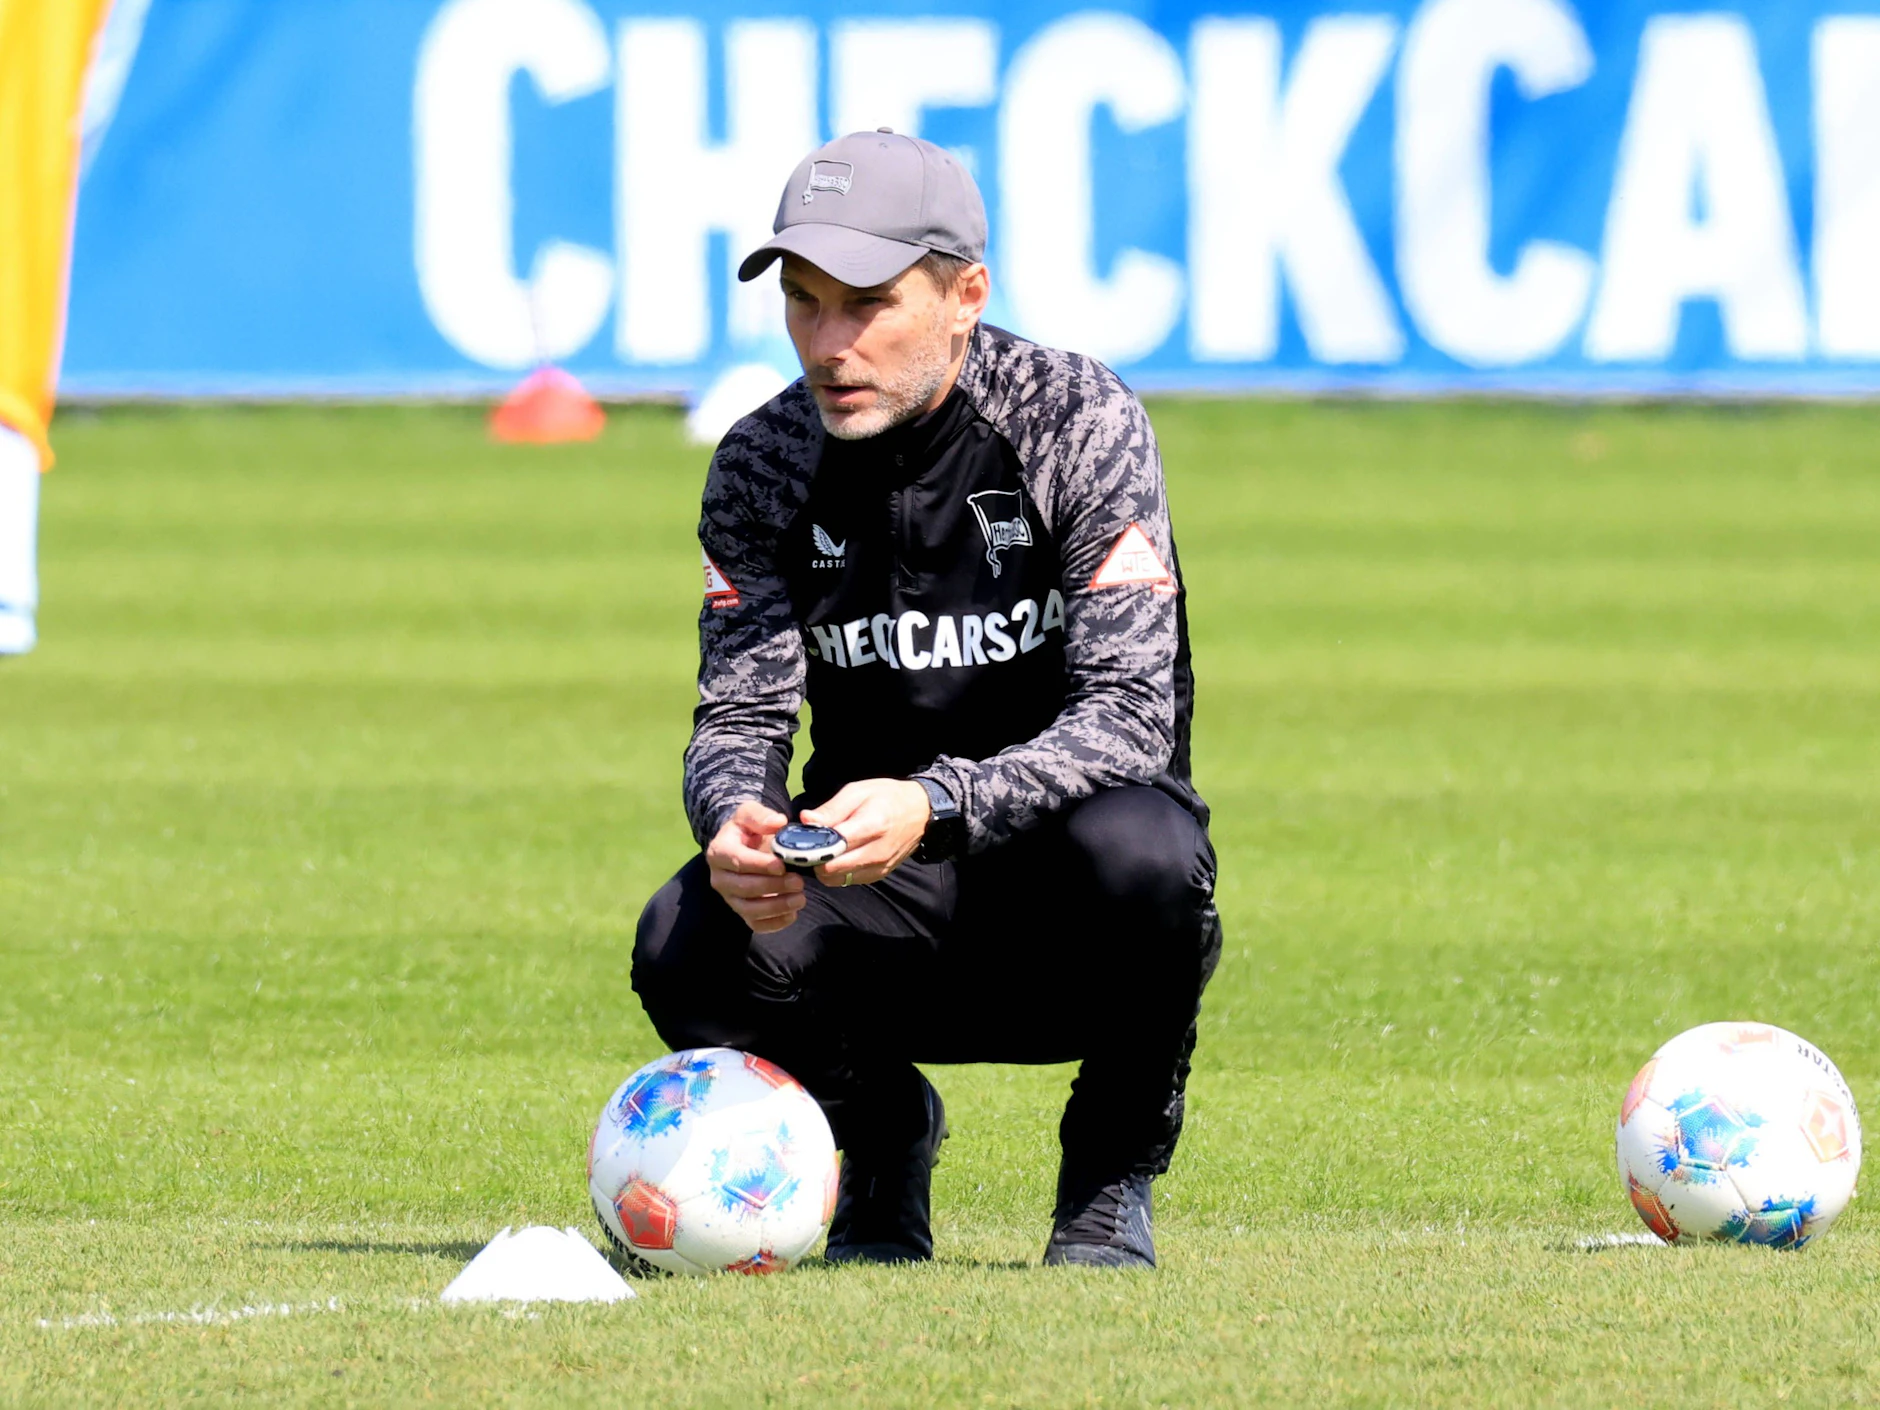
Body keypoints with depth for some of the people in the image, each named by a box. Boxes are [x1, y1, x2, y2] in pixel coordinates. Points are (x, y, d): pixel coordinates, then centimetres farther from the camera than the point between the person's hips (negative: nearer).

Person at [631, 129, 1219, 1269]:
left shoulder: (1078, 420, -14)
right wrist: (736, 819, -32)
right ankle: (880, 1130, 6)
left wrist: (934, 806, -39)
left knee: (1136, 851, -38)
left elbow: (1131, 714, -22)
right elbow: (740, 715, -6)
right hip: (885, 910, 2)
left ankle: (1113, 1176, -8)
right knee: (687, 951, -28)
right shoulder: (764, 466, -3)